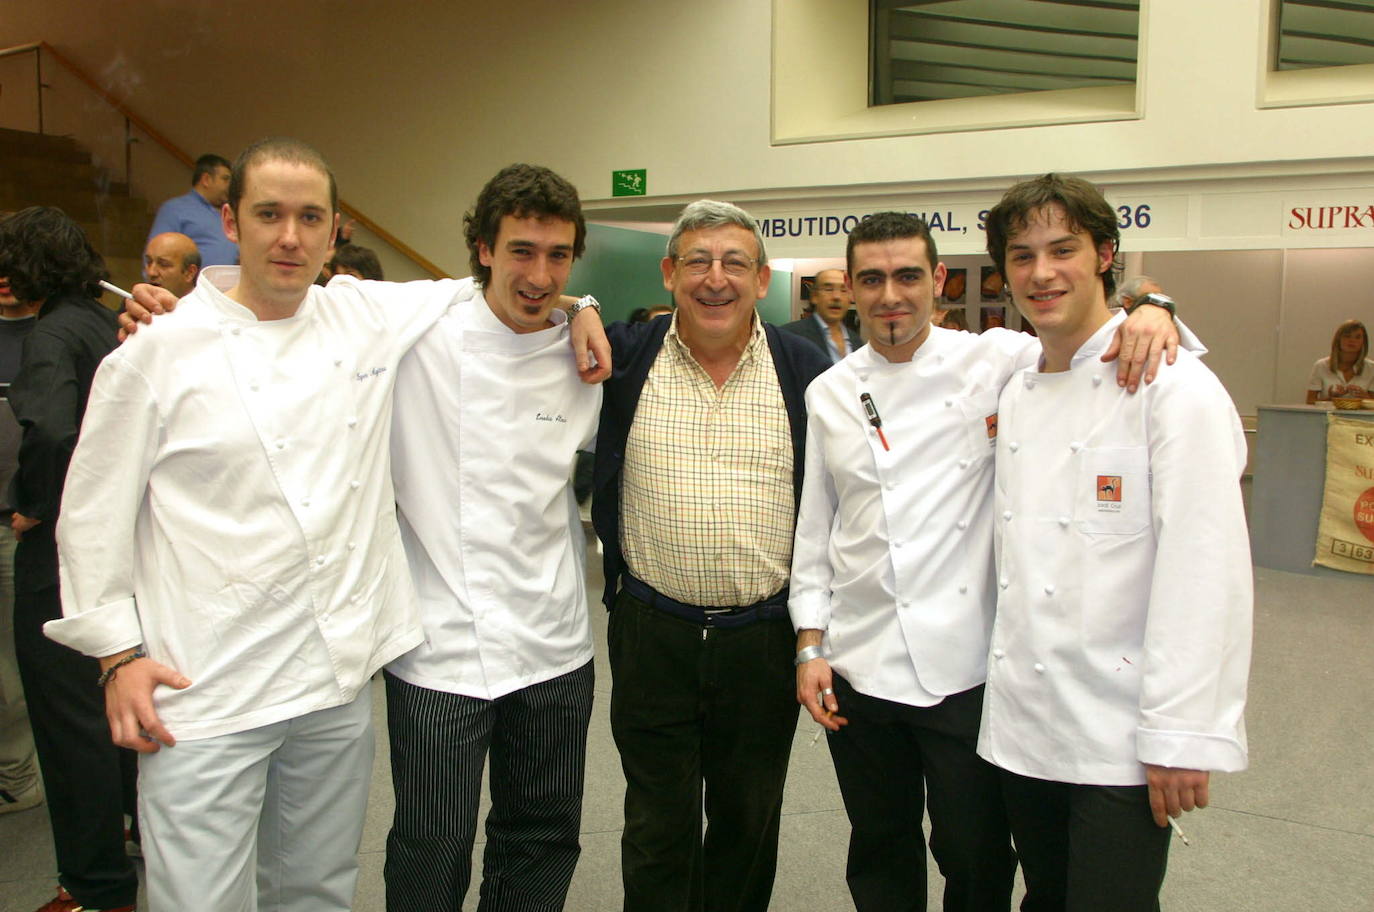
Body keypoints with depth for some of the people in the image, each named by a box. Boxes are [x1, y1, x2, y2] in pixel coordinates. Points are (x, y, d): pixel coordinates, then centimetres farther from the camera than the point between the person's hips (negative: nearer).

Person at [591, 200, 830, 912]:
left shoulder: (807, 370, 0)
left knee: (749, 823, 16)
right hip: (652, 632, 0)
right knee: (657, 827, 11)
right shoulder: (624, 356, -1)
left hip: (765, 635, 1)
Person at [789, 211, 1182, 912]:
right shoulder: (829, 393, 6)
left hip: (966, 669, -2)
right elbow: (813, 529, 9)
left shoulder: (996, 361, -3)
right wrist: (810, 644, 6)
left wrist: (1151, 310, -23)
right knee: (878, 852, 19)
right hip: (859, 667, 3)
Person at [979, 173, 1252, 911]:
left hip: (1119, 739, -6)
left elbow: (1206, 574, -17)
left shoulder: (1174, 388, -12)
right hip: (1022, 725, 7)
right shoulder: (1016, 395, 10)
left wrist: (1183, 736, -18)